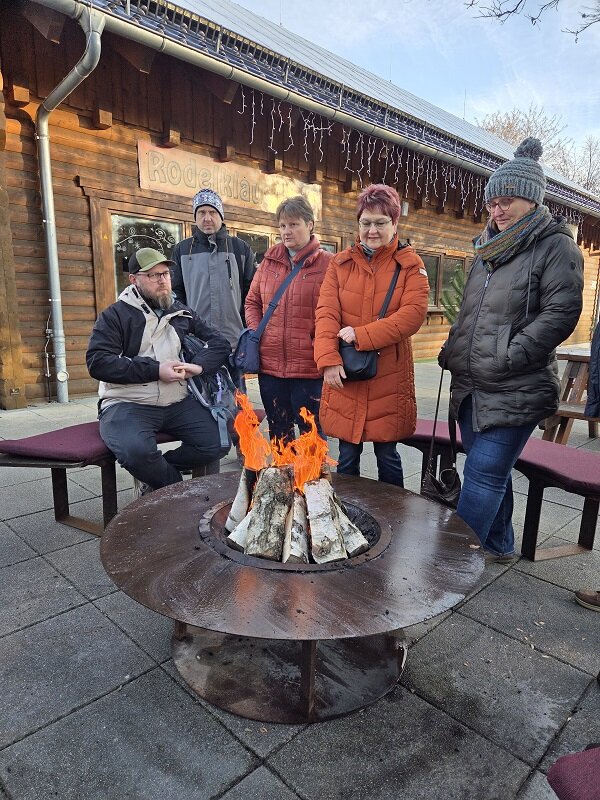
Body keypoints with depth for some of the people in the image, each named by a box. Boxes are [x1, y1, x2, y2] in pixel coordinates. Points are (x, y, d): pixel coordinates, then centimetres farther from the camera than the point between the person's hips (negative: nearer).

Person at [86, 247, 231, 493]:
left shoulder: (182, 313, 16)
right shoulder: (116, 315, 2)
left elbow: (220, 343, 12)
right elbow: (97, 362, -11)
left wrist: (198, 365, -9)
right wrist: (155, 370, -15)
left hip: (178, 403, 4)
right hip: (128, 405, -4)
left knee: (216, 443, -16)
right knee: (137, 452, -34)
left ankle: (156, 474, 7)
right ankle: (176, 487, 0)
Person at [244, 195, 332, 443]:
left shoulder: (326, 263, -4)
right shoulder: (270, 259, 12)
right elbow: (252, 300, 17)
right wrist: (256, 333, 4)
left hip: (308, 366, -5)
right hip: (270, 363, 5)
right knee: (278, 430, 17)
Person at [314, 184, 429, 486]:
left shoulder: (410, 264, 3)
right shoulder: (340, 263, 9)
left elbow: (413, 314, -11)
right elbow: (326, 313, -3)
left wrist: (361, 335, -17)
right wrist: (328, 360, -17)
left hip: (389, 378, -1)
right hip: (344, 376, 2)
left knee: (387, 455, 9)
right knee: (347, 455, 11)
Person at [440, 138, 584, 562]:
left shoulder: (556, 245, -4)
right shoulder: (489, 248, 18)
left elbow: (561, 314, -13)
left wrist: (505, 360, -18)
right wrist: (452, 350, 10)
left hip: (516, 391, -7)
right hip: (471, 385, 8)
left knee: (483, 476, -7)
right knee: (491, 473, 16)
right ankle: (497, 546, 33)